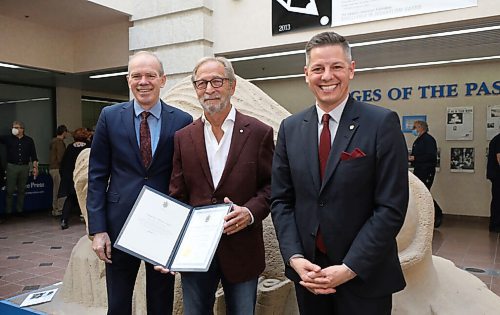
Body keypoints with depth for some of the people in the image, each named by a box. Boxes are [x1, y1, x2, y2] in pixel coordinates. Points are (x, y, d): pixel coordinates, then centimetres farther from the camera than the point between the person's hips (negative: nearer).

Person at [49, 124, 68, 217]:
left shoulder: (53, 141, 14)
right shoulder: (60, 142, -15)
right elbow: (60, 158, -20)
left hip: (52, 168, 10)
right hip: (57, 168, -10)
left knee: (56, 189, 16)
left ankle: (55, 209, 22)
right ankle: (60, 210, -2)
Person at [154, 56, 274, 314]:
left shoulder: (259, 133, -4)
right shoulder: (183, 138, 3)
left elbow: (272, 186, -1)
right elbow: (177, 197, 4)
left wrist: (251, 211, -18)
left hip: (242, 251, -1)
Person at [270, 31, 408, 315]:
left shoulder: (383, 123, -9)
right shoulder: (290, 128, 3)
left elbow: (391, 207, -12)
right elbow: (281, 200, 4)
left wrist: (349, 268, -15)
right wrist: (295, 258, -8)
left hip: (364, 276, -3)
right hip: (308, 272, 3)